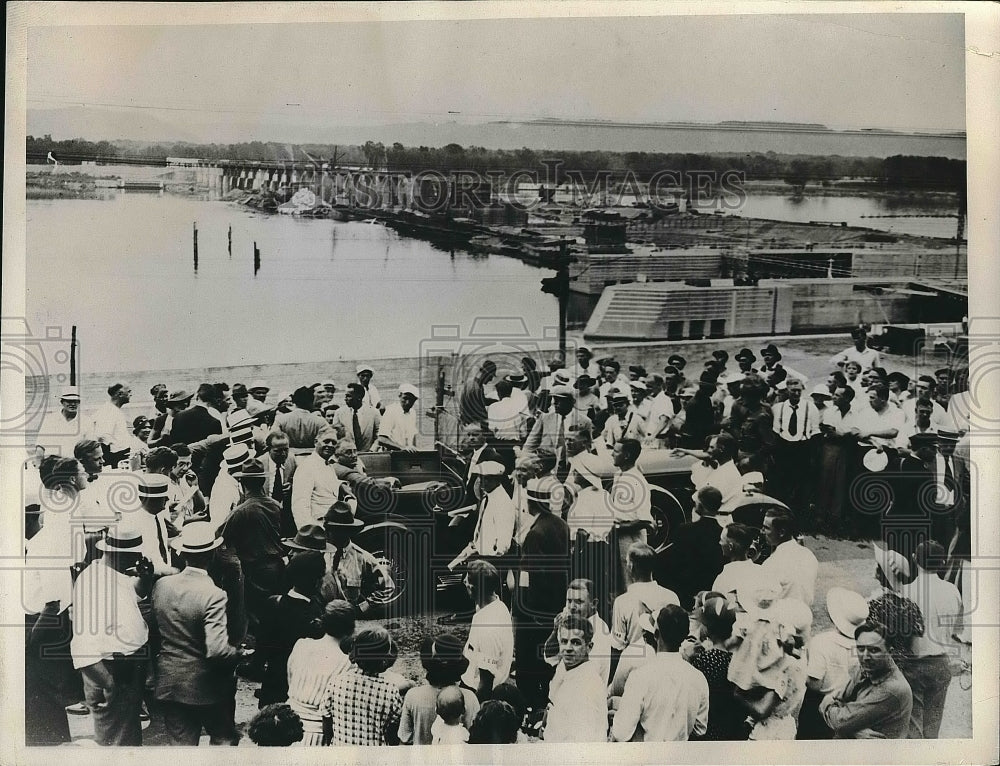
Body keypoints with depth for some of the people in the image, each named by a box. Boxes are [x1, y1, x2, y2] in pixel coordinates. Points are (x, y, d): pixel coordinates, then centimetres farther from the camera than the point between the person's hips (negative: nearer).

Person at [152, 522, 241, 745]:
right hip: (204, 686, -5)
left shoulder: (161, 585, -6)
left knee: (181, 743, 15)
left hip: (168, 684, 5)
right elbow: (217, 649, -28)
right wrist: (239, 653, -10)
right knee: (225, 738, 17)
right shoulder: (213, 595, -23)